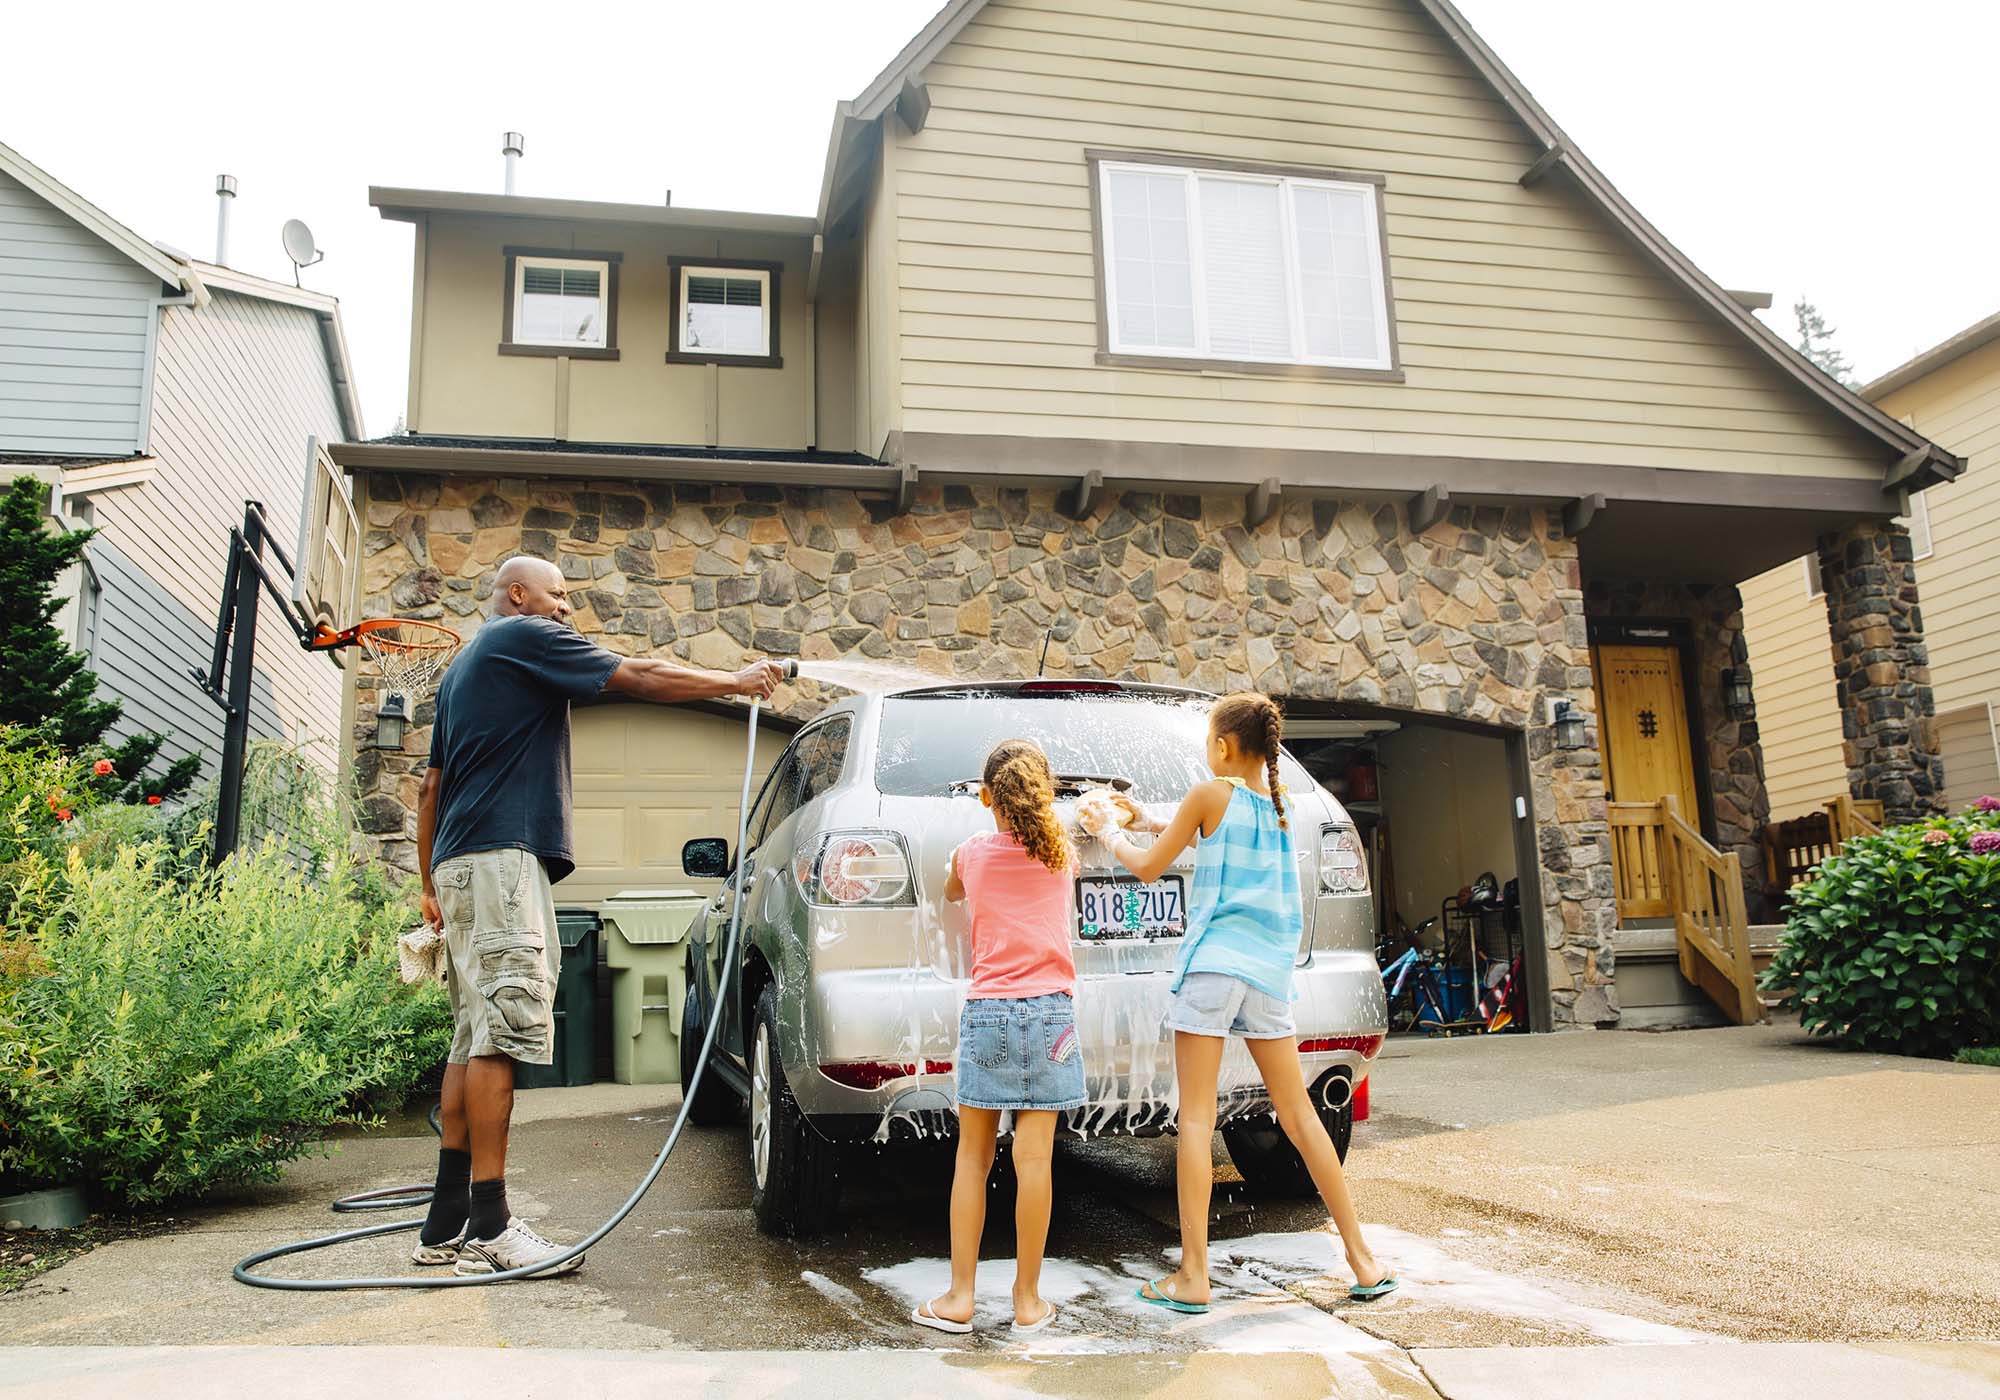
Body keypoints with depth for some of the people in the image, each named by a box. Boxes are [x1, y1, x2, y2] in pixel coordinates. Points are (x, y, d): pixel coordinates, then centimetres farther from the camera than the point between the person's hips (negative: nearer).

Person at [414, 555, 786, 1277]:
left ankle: (449, 1223, 9)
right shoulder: (524, 636, -1)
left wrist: (430, 883, 26)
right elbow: (638, 676, -6)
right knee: (501, 1033, -13)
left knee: (475, 1036, 8)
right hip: (500, 856, -10)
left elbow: (431, 787, 26)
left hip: (460, 864, 10)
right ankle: (489, 1229, -14)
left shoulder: (464, 668, 28)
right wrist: (738, 680, 2)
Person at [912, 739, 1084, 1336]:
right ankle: (1027, 1300, 9)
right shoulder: (1061, 852, 5)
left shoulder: (972, 852, 4)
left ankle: (959, 1297, 11)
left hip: (985, 1011, 0)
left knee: (972, 1158, 8)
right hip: (1049, 1010, 0)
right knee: (1033, 1158, 1)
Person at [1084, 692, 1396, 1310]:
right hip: (1269, 970, 6)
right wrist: (1145, 819, 36)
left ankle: (1193, 1277, -4)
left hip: (1212, 963, -6)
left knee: (1196, 1118, -4)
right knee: (1298, 1115, 12)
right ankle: (1362, 1262, 15)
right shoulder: (1278, 805, 14)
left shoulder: (1212, 794, -3)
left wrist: (1109, 832, 22)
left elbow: (1148, 866, 4)